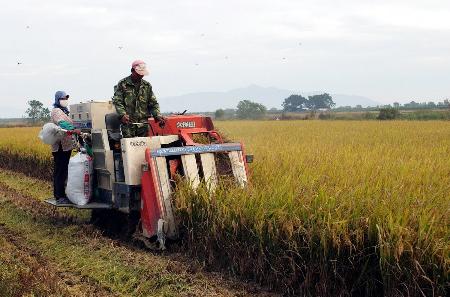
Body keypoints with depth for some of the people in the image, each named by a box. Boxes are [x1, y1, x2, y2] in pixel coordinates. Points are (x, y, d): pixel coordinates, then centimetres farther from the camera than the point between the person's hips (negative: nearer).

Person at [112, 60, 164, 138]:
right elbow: (117, 101, -3)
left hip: (143, 123, 4)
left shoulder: (147, 85, 15)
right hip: (128, 122, -3)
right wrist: (123, 114, -20)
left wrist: (158, 116, -2)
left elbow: (153, 103, 16)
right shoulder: (122, 84, 3)